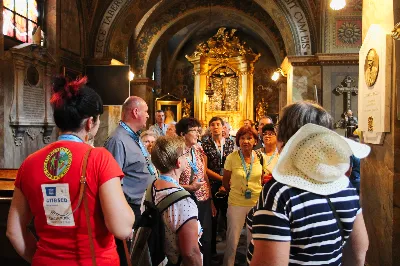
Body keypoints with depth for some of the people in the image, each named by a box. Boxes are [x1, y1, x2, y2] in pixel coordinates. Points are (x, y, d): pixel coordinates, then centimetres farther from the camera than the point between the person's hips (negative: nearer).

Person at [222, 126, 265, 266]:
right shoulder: (231, 157, -11)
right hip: (236, 203, -2)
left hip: (256, 203, 2)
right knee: (232, 239, 7)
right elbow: (225, 182, 1)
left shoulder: (260, 157, -5)